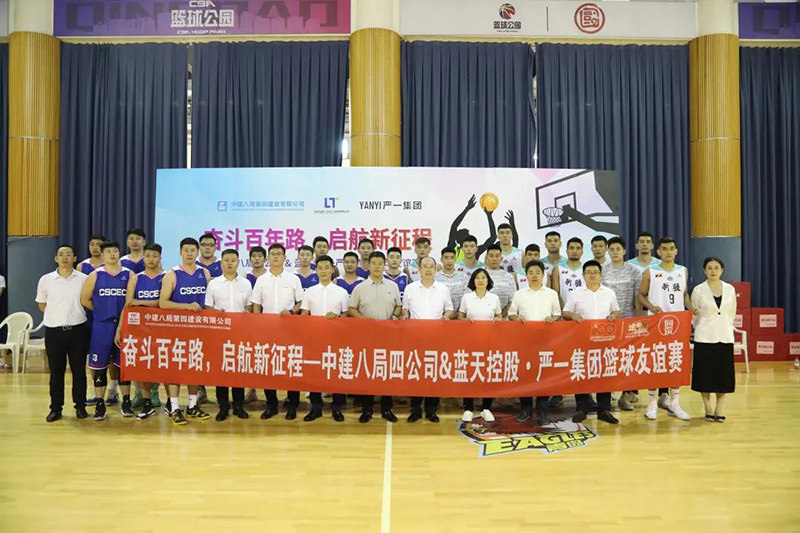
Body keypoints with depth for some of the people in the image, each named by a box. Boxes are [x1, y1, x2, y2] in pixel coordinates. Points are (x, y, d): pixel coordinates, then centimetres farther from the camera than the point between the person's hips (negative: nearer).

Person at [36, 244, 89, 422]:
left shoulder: (84, 279, 1)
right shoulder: (46, 280, 4)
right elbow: (42, 305, 11)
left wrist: (74, 314, 1)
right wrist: (59, 314, 3)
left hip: (78, 329, 0)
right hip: (54, 330, 1)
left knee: (79, 371, 6)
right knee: (56, 371, 7)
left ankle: (80, 406, 17)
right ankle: (55, 408, 18)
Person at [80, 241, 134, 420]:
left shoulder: (129, 275, 4)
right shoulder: (95, 276, 4)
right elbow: (85, 299, 8)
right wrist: (102, 310, 5)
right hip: (101, 325, 0)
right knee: (99, 366, 3)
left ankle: (126, 402, 17)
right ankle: (100, 404, 14)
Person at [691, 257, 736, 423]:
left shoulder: (730, 289, 4)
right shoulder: (698, 290, -3)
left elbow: (732, 314, 14)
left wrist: (724, 328, 11)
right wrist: (702, 330, 9)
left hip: (725, 337, 2)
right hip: (704, 338, -2)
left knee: (723, 374, 5)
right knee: (705, 374, 1)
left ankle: (720, 409, 16)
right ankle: (708, 409, 12)